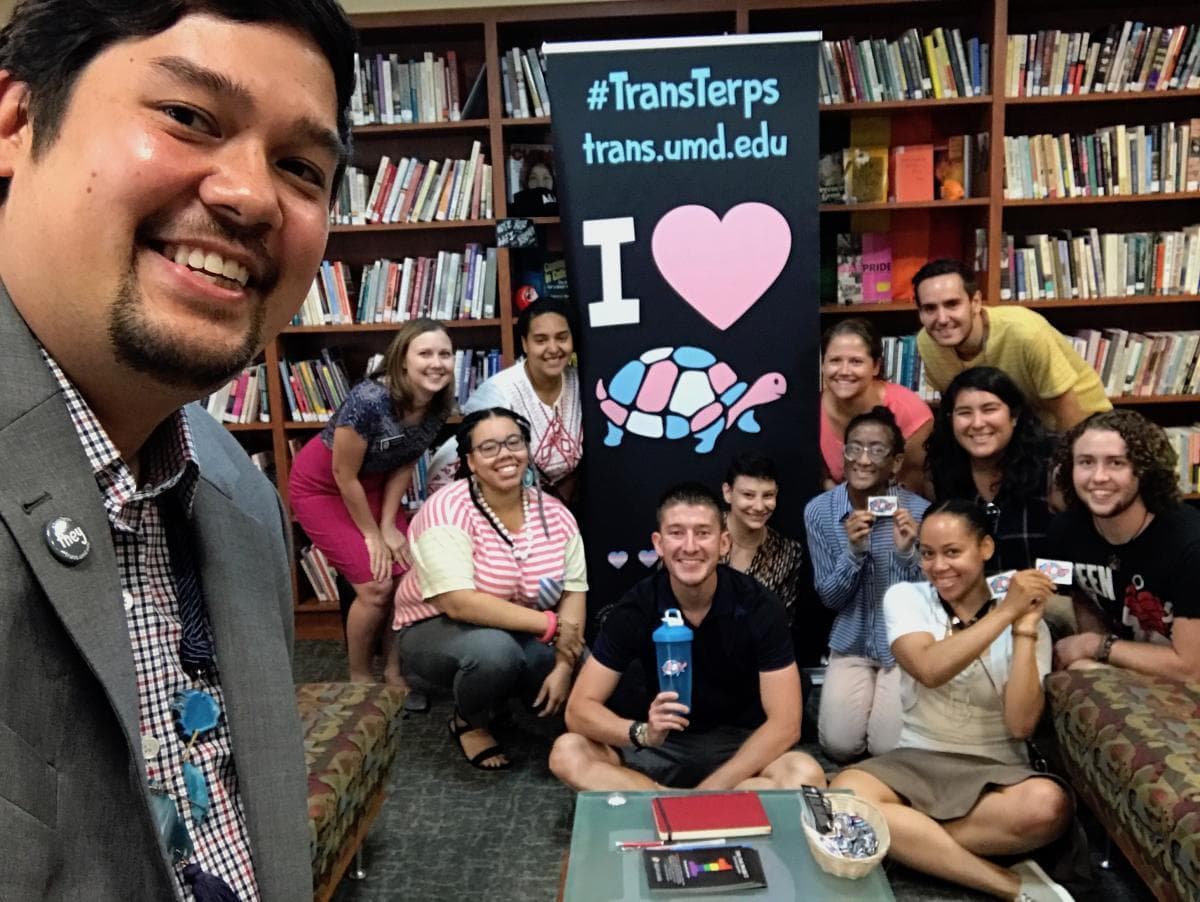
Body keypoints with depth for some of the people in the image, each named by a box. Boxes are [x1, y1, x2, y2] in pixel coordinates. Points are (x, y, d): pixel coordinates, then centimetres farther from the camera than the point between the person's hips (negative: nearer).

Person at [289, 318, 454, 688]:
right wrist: (372, 535, -14)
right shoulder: (369, 401, -35)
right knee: (377, 586, -10)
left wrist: (389, 525, -4)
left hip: (371, 484, 6)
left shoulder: (439, 405, -15)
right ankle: (360, 678, 13)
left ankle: (395, 668, 16)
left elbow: (405, 464, -1)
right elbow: (344, 475, -24)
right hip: (321, 486, -6)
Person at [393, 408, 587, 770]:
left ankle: (499, 697, 15)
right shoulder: (448, 511, -24)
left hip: (521, 635, 5)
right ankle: (469, 722, -1)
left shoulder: (554, 513, -8)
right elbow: (459, 604, -32)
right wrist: (550, 624, -30)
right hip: (438, 630, -5)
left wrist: (563, 666, -24)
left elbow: (573, 593, -10)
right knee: (494, 650, -36)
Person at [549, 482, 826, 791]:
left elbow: (785, 724, -19)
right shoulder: (636, 607, -15)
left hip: (741, 746, -1)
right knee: (567, 753, -23)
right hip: (665, 743, 2)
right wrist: (641, 733, -35)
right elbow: (579, 709, -15)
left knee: (806, 775, -32)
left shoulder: (759, 606, -18)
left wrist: (709, 788, -27)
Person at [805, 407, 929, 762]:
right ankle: (866, 692, 21)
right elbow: (829, 598, -6)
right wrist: (854, 551, -25)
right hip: (851, 642, 1)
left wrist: (907, 552, -29)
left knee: (891, 750, -11)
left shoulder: (918, 511, -15)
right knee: (839, 745, -10)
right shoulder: (819, 510, -11)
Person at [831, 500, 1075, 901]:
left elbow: (1021, 725, -13)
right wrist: (1005, 612, -21)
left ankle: (909, 838, -17)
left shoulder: (1027, 621, 0)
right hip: (916, 760, 1)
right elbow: (930, 670, -22)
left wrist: (1024, 628, -17)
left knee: (1046, 805, -36)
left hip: (996, 770, 0)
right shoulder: (905, 598, 0)